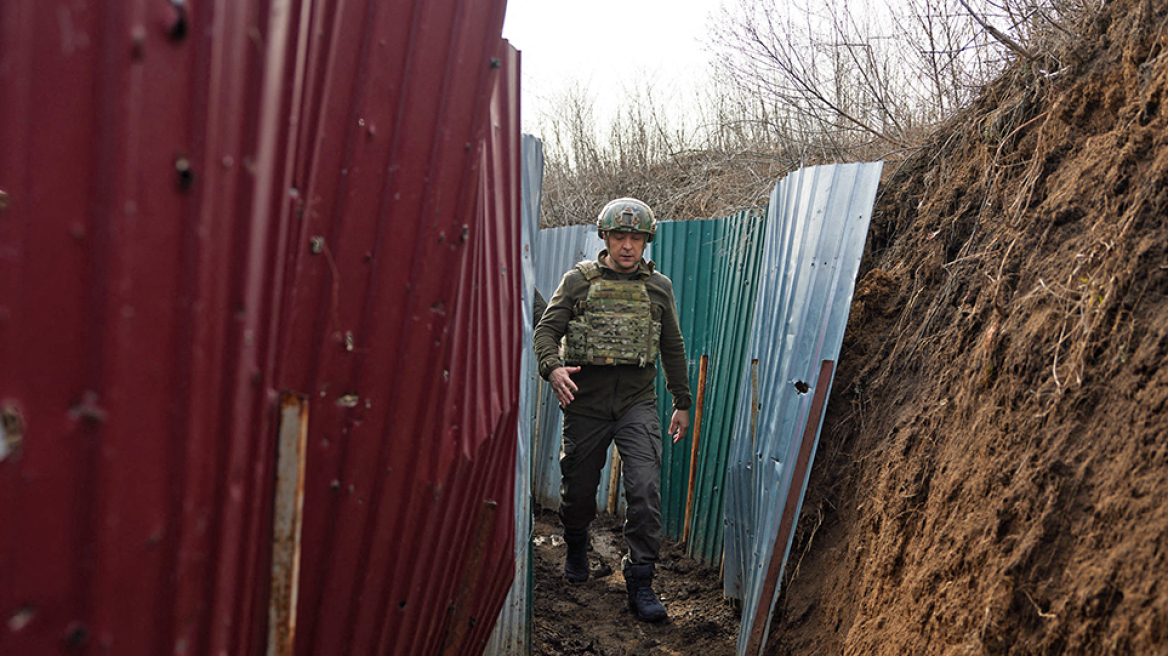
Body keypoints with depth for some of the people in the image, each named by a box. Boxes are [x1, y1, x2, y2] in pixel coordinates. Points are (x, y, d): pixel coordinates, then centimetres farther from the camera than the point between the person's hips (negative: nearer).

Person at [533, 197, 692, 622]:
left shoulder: (658, 287, 10)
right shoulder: (578, 281, 4)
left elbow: (673, 348, 18)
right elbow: (546, 330, 0)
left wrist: (682, 403, 17)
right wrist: (552, 367, -21)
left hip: (637, 401, 1)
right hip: (586, 400, 0)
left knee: (645, 487, -13)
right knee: (579, 485, 10)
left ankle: (640, 581, -2)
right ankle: (576, 546, 41)